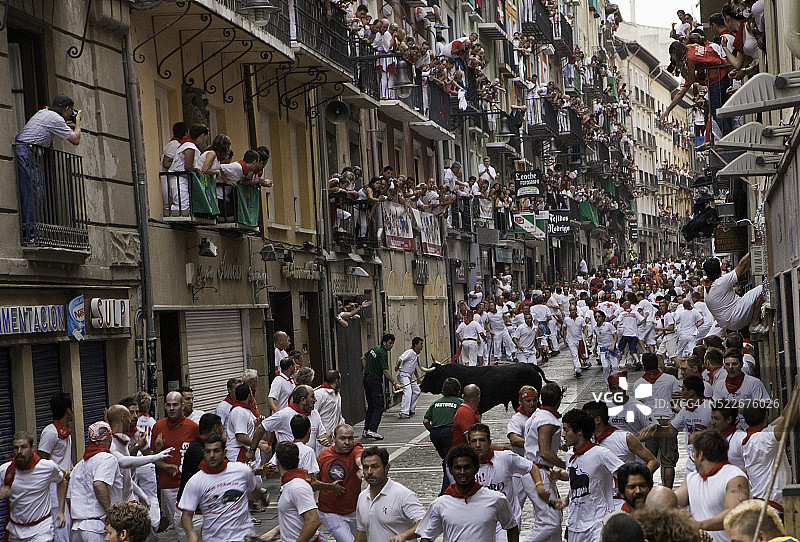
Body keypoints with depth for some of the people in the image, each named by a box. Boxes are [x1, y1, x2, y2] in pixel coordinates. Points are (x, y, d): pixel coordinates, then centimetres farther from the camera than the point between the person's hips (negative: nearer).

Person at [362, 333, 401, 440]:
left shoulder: (375, 349, 11)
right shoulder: (382, 354, -17)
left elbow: (363, 358, 23)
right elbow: (386, 372, -24)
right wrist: (395, 383, -22)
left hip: (367, 379, 9)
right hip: (375, 381, -9)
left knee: (371, 406, 15)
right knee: (379, 407, -8)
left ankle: (366, 431, 15)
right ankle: (372, 430, -18)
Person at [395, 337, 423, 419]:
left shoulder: (417, 355, 12)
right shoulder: (410, 352, -16)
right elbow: (400, 359, -29)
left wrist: (417, 378, 29)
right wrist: (397, 366, -48)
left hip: (410, 376, 10)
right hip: (403, 374, -10)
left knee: (416, 391, 14)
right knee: (408, 392, -23)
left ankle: (411, 409, 26)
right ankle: (403, 413, -29)